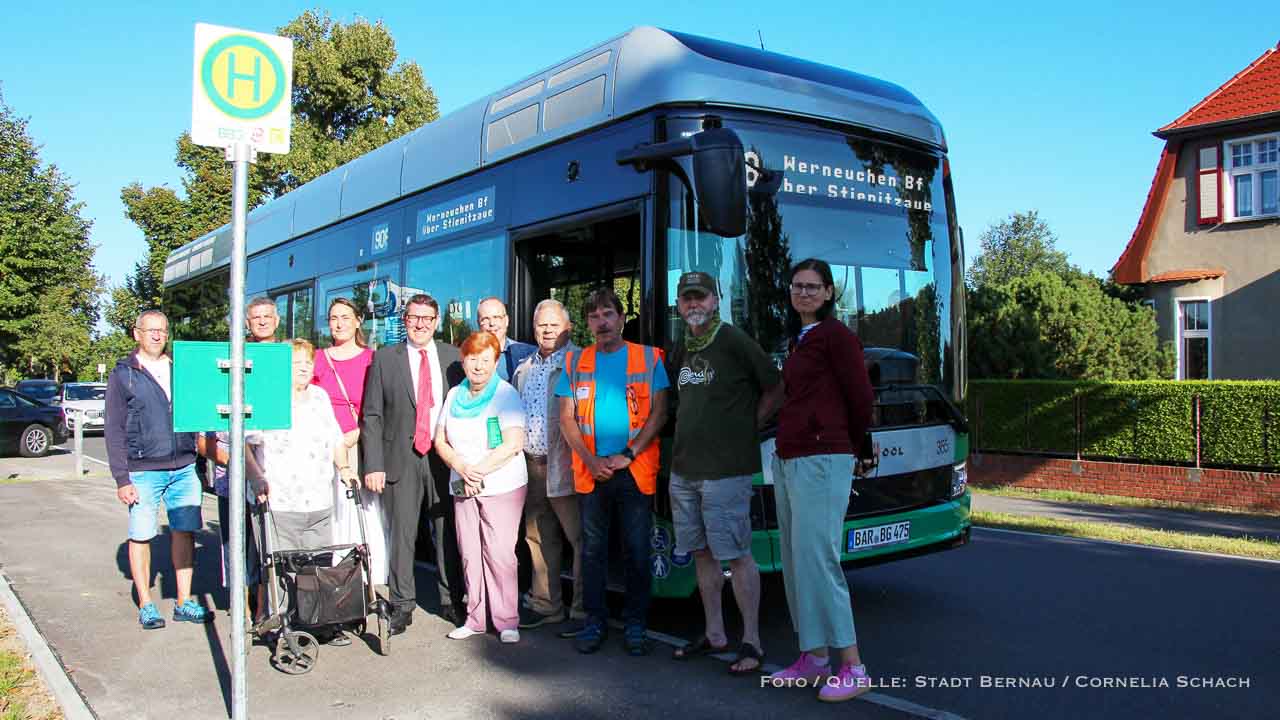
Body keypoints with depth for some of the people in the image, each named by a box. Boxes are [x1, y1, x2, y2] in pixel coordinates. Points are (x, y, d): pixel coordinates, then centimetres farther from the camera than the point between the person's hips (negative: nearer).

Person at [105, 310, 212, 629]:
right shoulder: (123, 374, 1)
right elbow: (114, 430, -2)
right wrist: (121, 478, -7)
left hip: (184, 468, 3)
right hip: (143, 470, -3)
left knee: (184, 532, 5)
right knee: (141, 536, 3)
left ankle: (184, 603, 14)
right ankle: (146, 605, 15)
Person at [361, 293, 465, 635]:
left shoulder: (452, 357, 6)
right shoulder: (384, 359, 3)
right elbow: (371, 416, 1)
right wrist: (373, 465, -7)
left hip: (444, 457, 1)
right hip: (401, 458, -1)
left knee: (448, 532, 6)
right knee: (401, 534, 3)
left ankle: (451, 601, 19)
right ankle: (402, 604, 16)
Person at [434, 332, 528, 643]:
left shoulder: (506, 394, -5)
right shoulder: (454, 395, 12)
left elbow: (514, 444, -13)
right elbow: (440, 440, 12)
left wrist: (478, 471, -14)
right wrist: (462, 468, -7)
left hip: (502, 487, -5)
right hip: (462, 488, 5)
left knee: (499, 554, -8)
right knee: (469, 555, 6)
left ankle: (507, 621, 1)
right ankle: (475, 618, 17)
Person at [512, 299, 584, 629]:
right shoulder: (524, 368, 17)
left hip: (564, 466, -7)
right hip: (530, 464, 7)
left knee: (580, 538, -3)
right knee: (539, 538, 14)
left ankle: (584, 611, 5)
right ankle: (545, 605, 25)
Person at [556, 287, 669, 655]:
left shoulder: (648, 358, 3)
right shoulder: (575, 362, 9)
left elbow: (659, 413, -2)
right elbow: (566, 418, 6)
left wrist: (628, 455, -12)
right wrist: (590, 460, -8)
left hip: (635, 470, -2)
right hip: (590, 471, 2)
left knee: (637, 551, 3)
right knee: (593, 549, 8)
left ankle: (634, 624, 14)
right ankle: (594, 621, 18)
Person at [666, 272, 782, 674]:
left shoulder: (734, 342, -7)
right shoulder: (680, 350, 14)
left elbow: (775, 389, -4)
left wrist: (747, 428, -4)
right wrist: (693, 430, 13)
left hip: (726, 470, -7)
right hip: (684, 468, 8)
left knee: (736, 555, -4)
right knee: (702, 553, 13)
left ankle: (751, 642, 6)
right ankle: (714, 635, 24)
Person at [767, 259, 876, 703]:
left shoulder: (836, 335, -7)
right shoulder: (798, 342, 18)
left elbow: (861, 399, -7)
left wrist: (846, 448, 5)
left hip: (820, 462, -9)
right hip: (787, 461, 9)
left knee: (817, 560, -10)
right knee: (796, 562, 11)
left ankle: (853, 668, -2)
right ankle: (813, 659, 20)